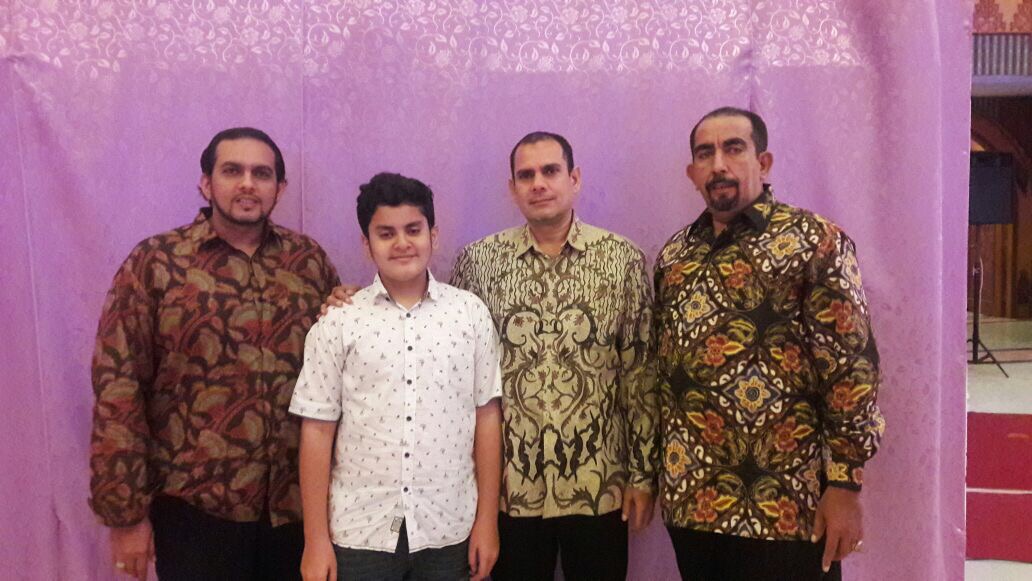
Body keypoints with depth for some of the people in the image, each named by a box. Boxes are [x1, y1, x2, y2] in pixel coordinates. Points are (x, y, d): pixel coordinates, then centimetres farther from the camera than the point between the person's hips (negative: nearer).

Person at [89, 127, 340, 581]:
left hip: (298, 502, 3)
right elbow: (118, 387, -7)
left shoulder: (309, 258, 3)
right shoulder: (154, 262, -5)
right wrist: (126, 513, -7)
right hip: (196, 508, -2)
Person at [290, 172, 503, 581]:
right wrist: (316, 539, -3)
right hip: (358, 532, -1)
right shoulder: (337, 322, -4)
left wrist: (487, 520, 1)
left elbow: (487, 417, 1)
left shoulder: (471, 313, -1)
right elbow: (318, 430, -2)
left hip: (448, 529, 1)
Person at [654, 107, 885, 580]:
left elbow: (853, 365, -11)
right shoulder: (673, 255, 8)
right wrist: (657, 471, 11)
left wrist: (845, 484, -14)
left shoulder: (814, 242, -7)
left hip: (786, 504, -4)